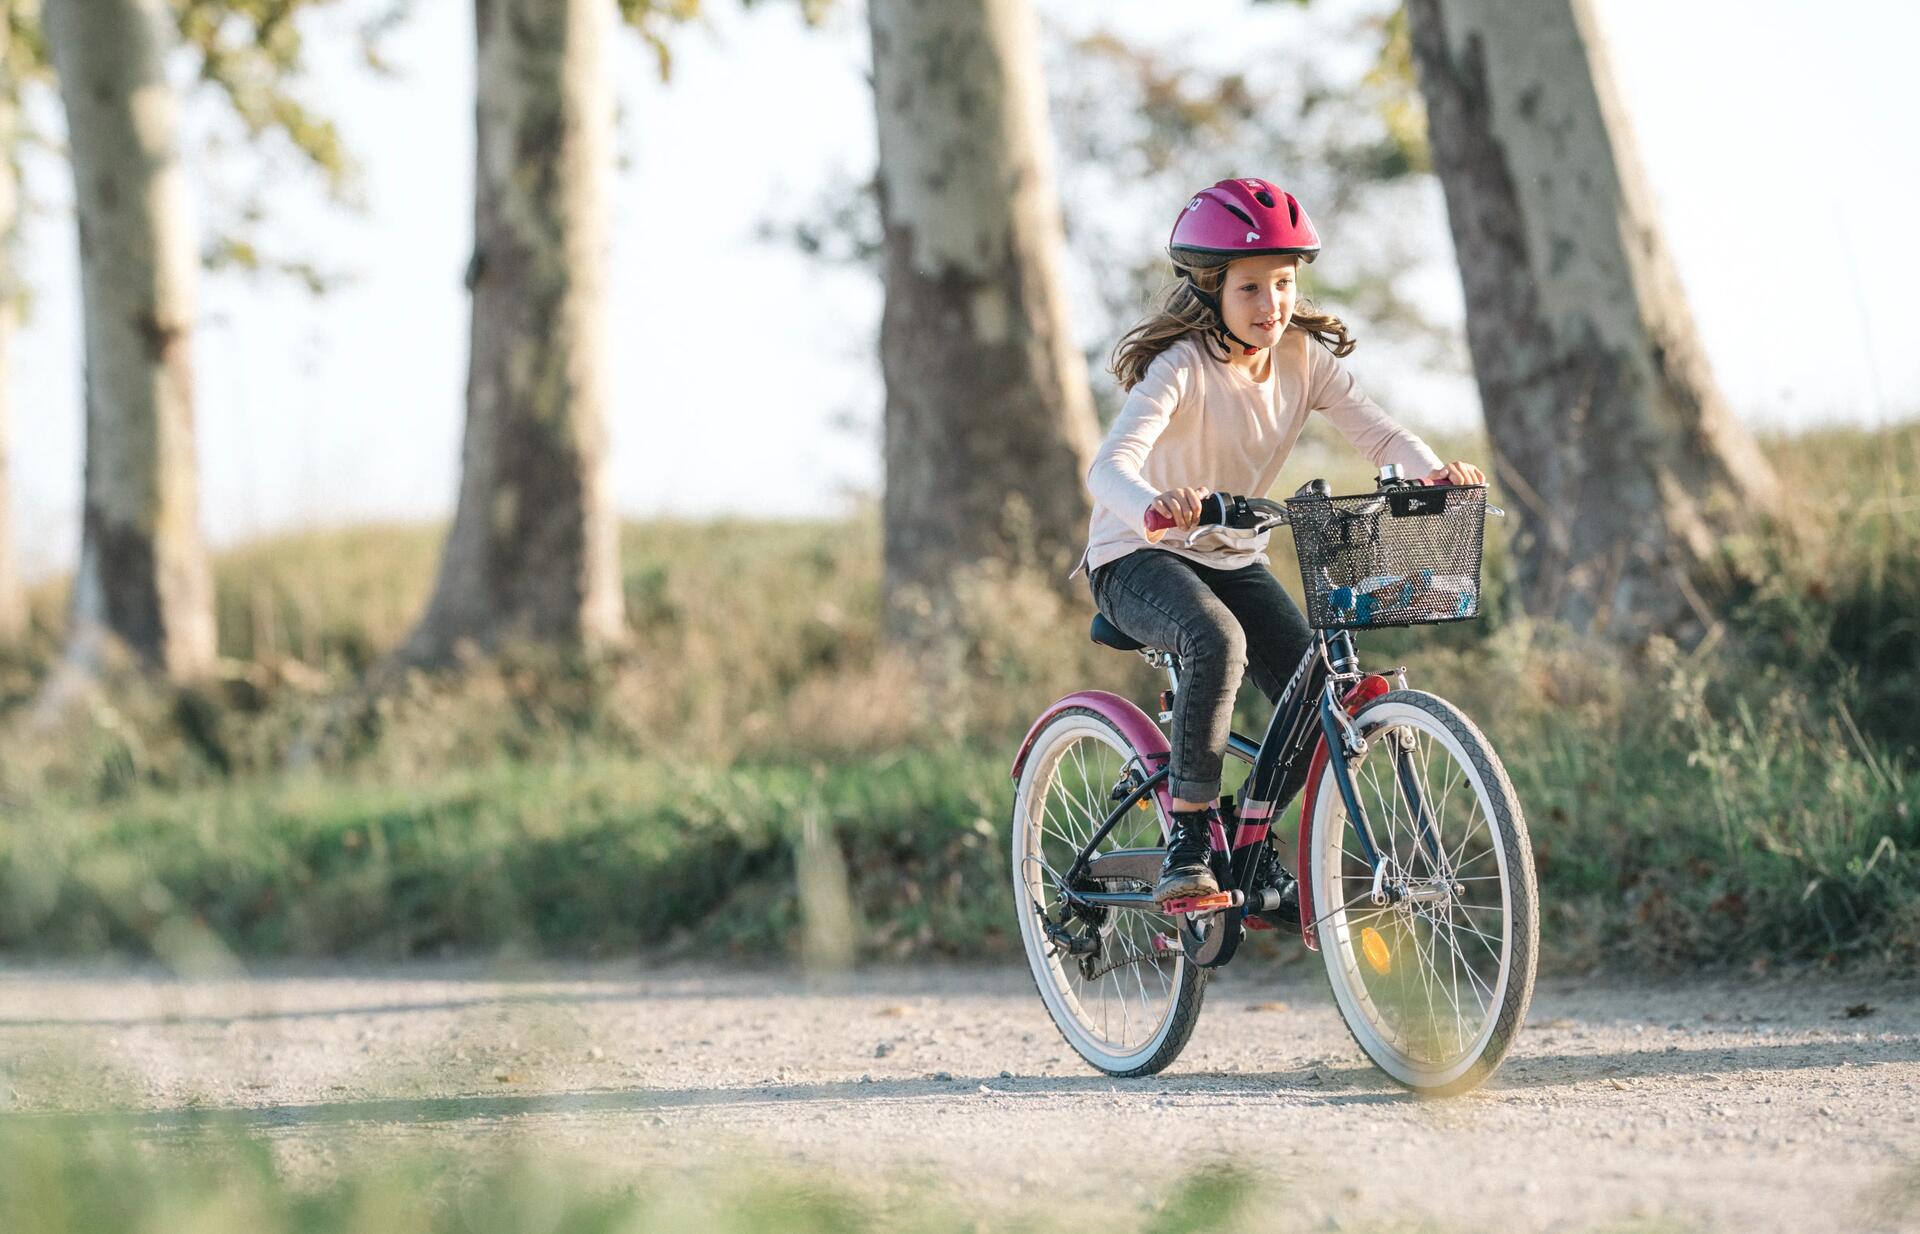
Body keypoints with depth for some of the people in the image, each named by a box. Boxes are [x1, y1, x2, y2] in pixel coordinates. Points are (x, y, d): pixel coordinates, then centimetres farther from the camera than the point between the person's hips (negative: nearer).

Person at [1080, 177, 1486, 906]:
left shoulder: (1304, 358, -4)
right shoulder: (1182, 367, -22)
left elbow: (1375, 432, -13)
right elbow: (1109, 465, -37)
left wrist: (1434, 472, -35)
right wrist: (1154, 505, -59)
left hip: (1235, 560, 6)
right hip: (1138, 559, -6)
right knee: (1217, 640, -37)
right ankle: (1189, 839, -28)